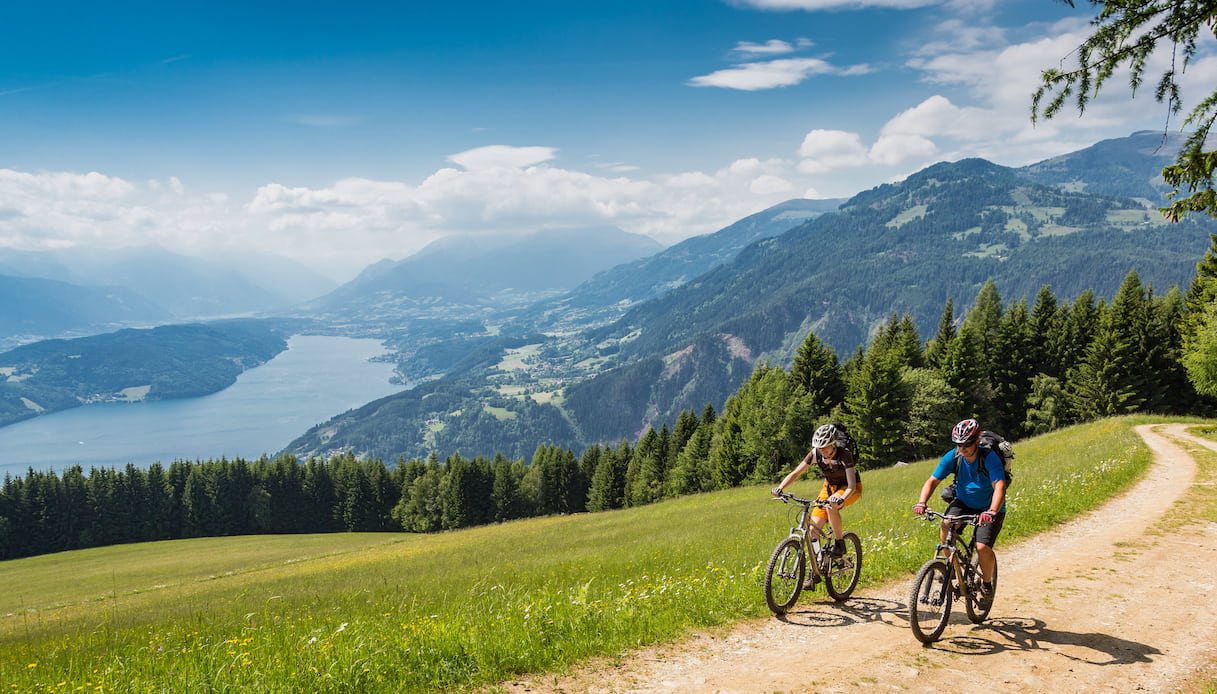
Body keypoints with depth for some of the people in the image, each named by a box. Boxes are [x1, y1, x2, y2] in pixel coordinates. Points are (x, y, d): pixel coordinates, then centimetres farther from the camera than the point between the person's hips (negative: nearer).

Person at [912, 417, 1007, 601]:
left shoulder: (989, 458, -25)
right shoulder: (952, 457, -15)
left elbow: (999, 486, -37)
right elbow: (933, 480, -16)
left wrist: (991, 512, -54)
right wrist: (921, 503, -34)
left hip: (988, 508, -3)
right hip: (963, 502, 3)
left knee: (983, 547, -20)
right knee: (946, 525, -27)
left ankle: (987, 583, 10)